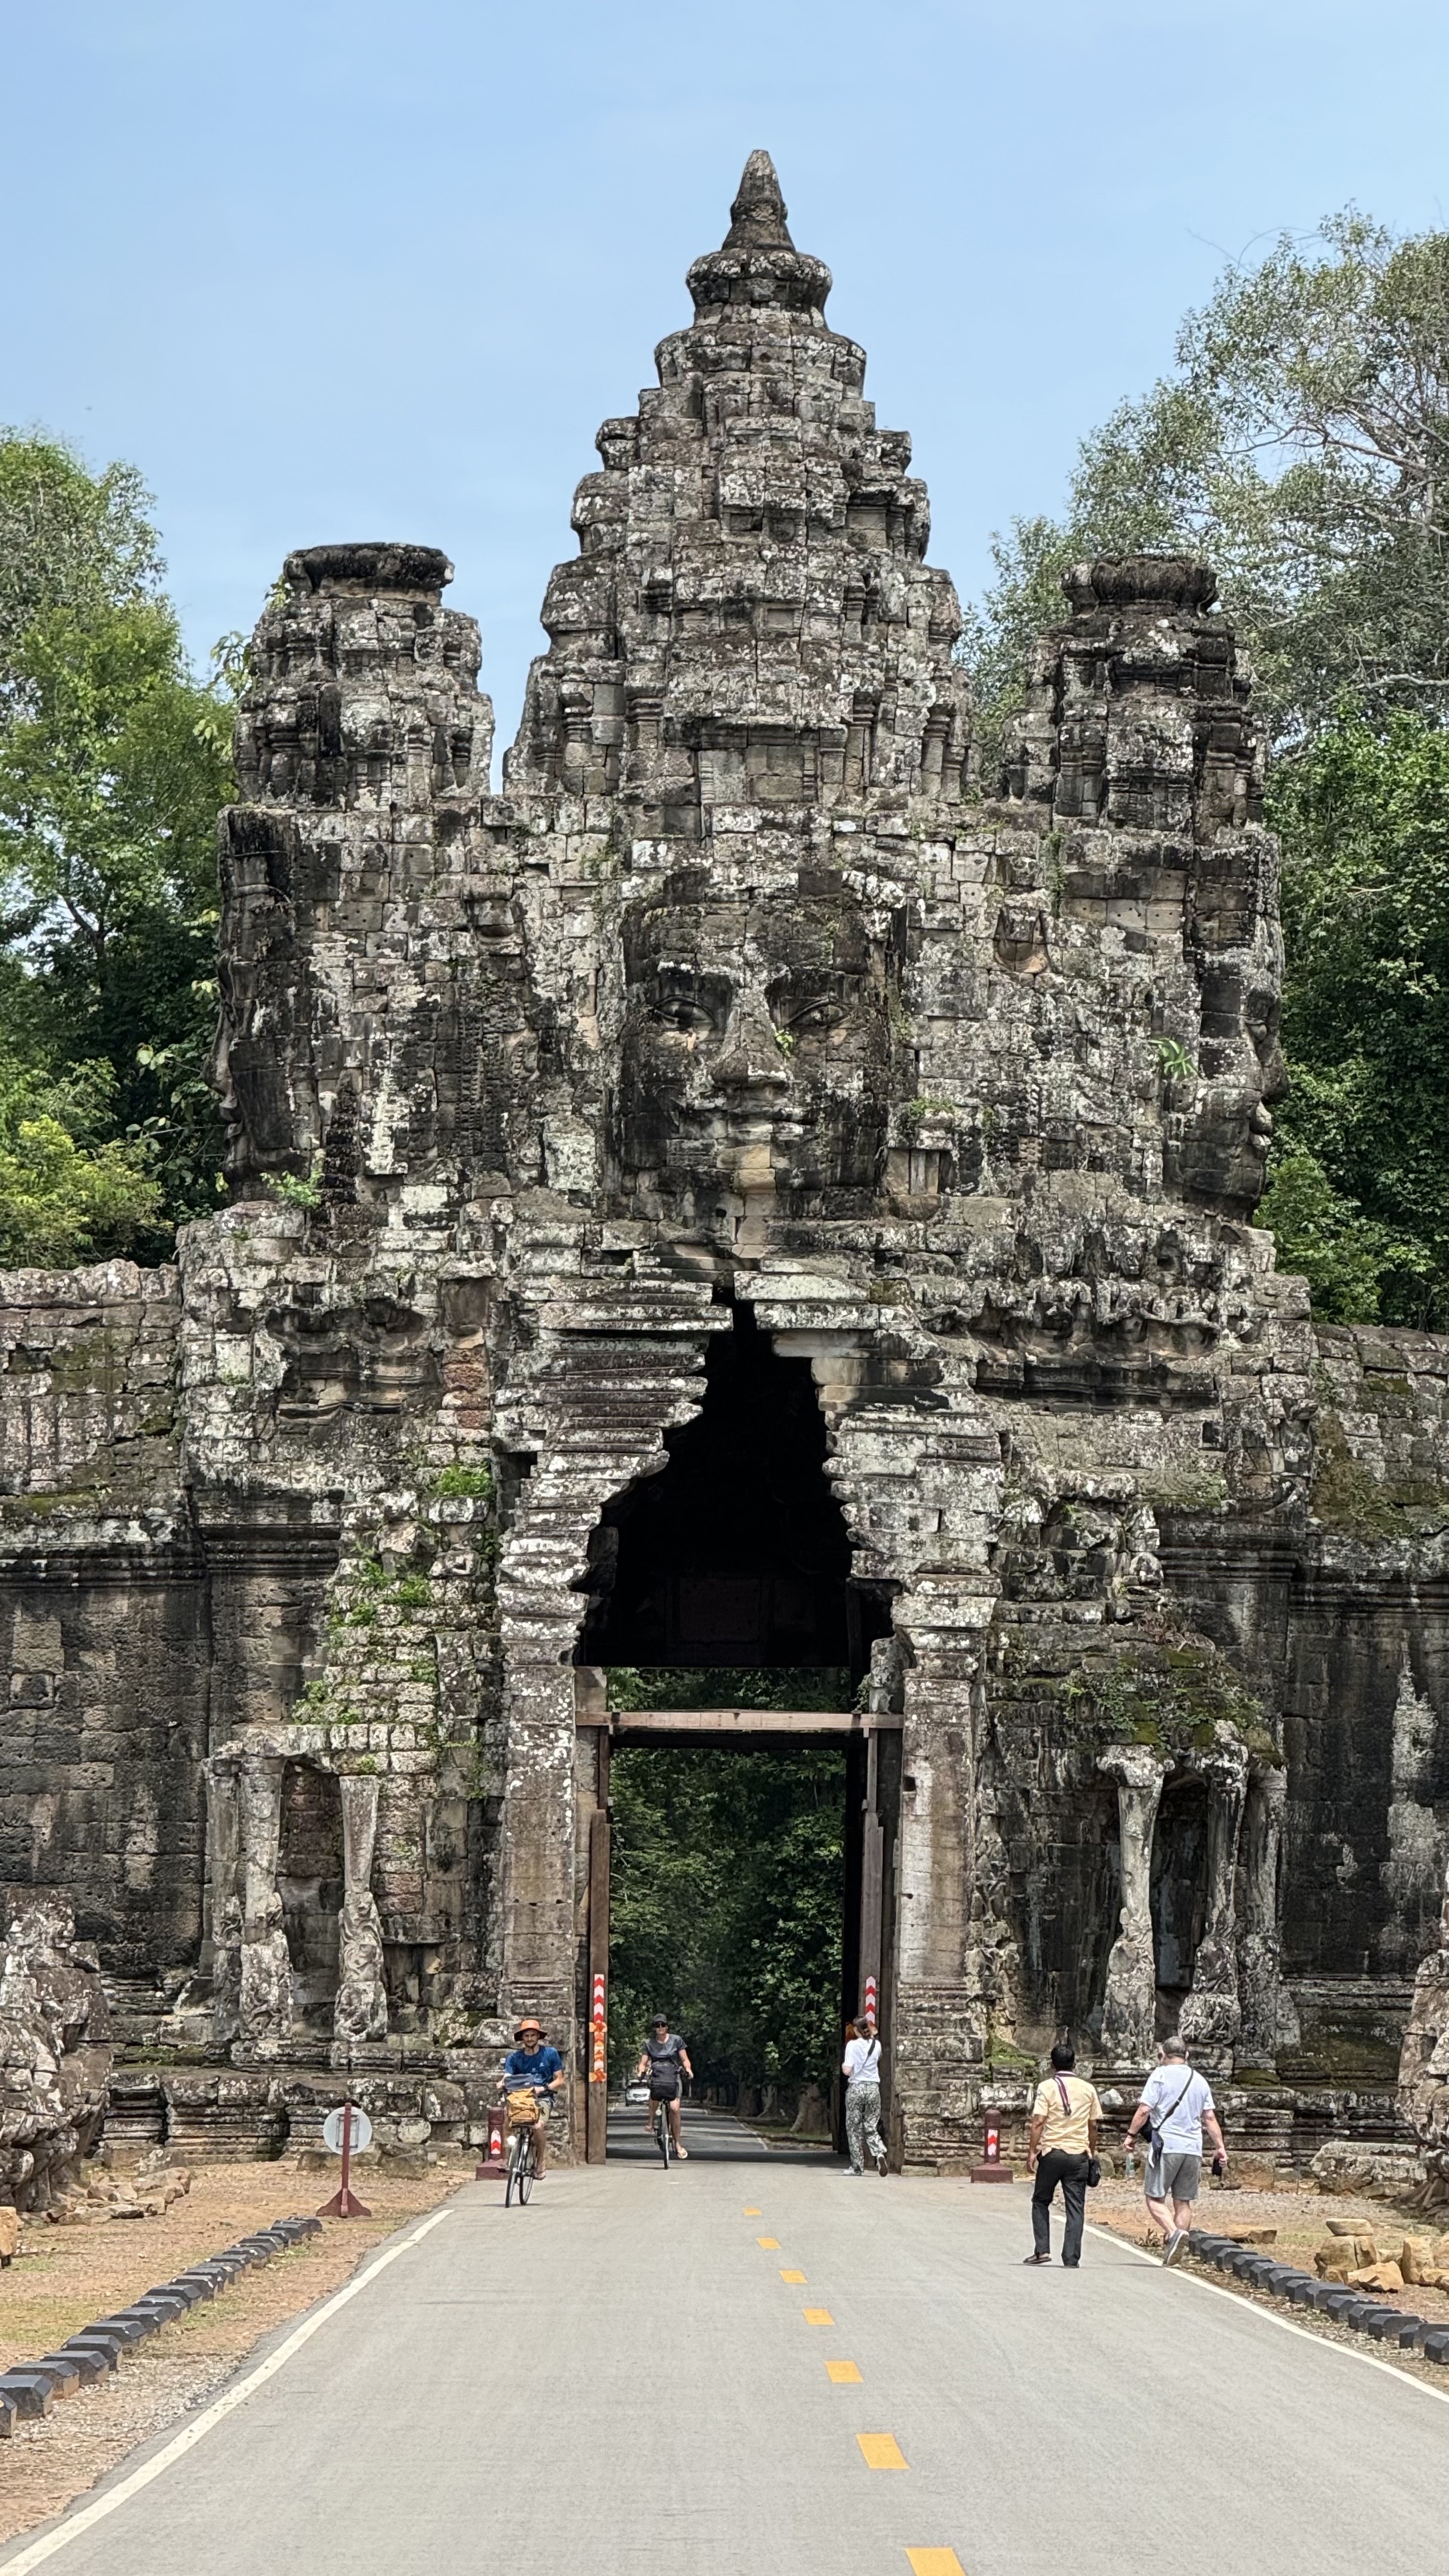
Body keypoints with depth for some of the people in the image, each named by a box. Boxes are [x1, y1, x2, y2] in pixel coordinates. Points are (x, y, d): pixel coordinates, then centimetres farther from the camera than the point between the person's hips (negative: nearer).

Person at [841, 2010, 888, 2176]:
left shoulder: (853, 2045, -9)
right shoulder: (876, 2045, 3)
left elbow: (847, 2071, -15)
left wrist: (843, 2065, 8)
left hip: (856, 2088, -3)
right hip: (873, 2088, 3)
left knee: (854, 2129, 6)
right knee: (871, 2128, 8)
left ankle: (857, 2166, 7)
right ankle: (879, 2153, -19)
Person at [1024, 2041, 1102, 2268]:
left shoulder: (1046, 2087, -4)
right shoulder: (1088, 2089, 6)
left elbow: (1038, 2122, -10)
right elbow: (1094, 2125, 10)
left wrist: (1032, 2151, -6)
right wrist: (1092, 2151, 21)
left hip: (1051, 2151, -2)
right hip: (1079, 2154, 2)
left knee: (1041, 2201, 14)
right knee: (1075, 2207, 3)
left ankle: (1042, 2250, 4)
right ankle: (1071, 2258, -2)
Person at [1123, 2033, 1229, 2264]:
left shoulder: (1160, 2075, -2)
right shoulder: (1200, 2080, 13)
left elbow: (1144, 2109, -9)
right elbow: (1210, 2117, 13)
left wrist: (1131, 2134, 1)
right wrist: (1220, 2147, 16)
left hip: (1166, 2145, -5)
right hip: (1193, 2149, 5)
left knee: (1155, 2198, 0)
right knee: (1183, 2202, 8)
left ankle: (1173, 2233, -23)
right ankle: (1173, 2252, 4)